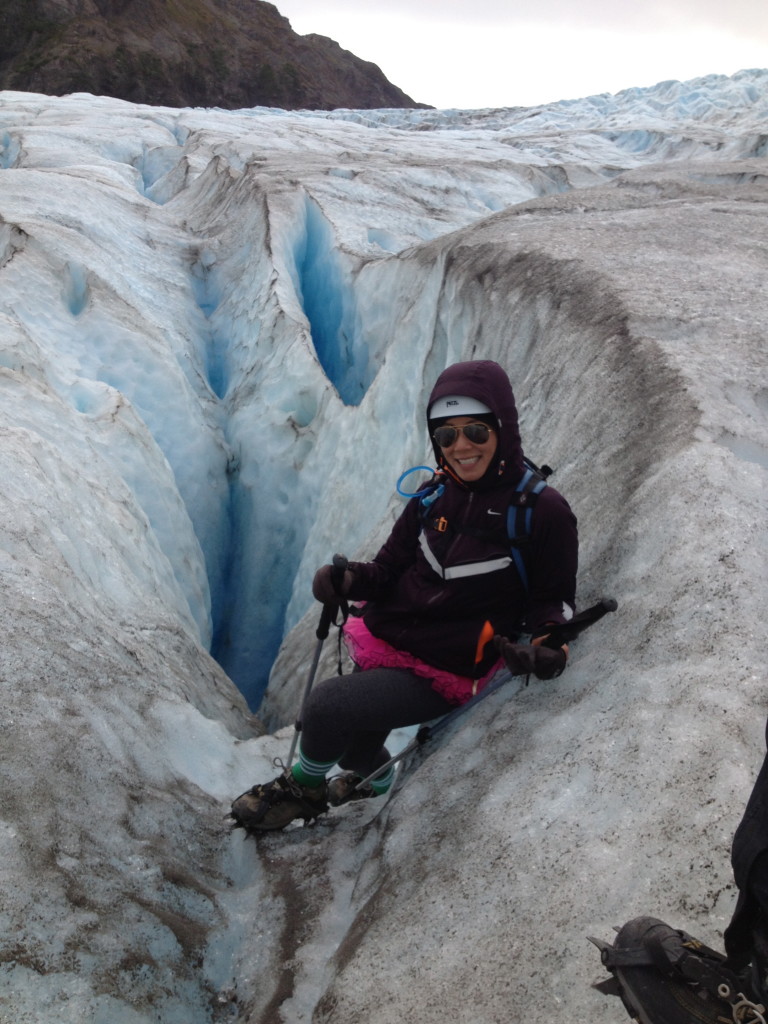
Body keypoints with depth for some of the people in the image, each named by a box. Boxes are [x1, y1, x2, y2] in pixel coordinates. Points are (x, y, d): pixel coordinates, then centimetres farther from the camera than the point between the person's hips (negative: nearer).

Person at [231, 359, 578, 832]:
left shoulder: (542, 510, -13)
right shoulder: (434, 499, 1)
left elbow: (554, 602, -4)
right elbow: (391, 566, 8)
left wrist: (545, 647, -25)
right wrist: (349, 580, -13)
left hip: (442, 676, -5)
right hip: (381, 648, 6)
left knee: (327, 704, -20)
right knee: (354, 744, 20)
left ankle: (304, 786, 11)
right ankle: (373, 779, 57)